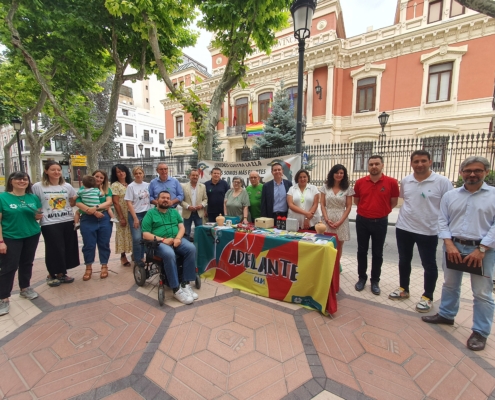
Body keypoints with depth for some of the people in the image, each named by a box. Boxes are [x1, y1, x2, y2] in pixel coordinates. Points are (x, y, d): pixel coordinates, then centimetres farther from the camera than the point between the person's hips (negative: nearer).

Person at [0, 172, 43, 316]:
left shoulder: (33, 198, 4)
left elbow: (38, 215, 14)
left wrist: (38, 216, -12)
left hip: (32, 236, 4)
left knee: (27, 263, 15)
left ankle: (25, 288, 32)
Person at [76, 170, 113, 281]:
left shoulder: (107, 189, 8)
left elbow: (109, 202, -7)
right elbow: (78, 203, -9)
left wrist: (96, 207, -23)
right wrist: (93, 212, -20)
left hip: (104, 219, 1)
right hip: (88, 220, -1)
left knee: (104, 244, 8)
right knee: (88, 245, 6)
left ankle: (104, 266, 22)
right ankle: (88, 268, 23)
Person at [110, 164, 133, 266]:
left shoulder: (130, 184, 12)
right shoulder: (115, 185, -5)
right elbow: (116, 203, -10)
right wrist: (121, 217, -14)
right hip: (123, 214, -5)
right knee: (123, 234, 2)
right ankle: (123, 257, 14)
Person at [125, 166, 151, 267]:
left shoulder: (147, 185, 5)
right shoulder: (131, 186, -6)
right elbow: (129, 203, -8)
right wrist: (135, 218, -13)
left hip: (146, 214, 4)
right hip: (135, 214, -4)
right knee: (137, 238, -8)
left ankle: (141, 257, 25)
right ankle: (137, 259, 10)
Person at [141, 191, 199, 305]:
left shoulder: (175, 212, 19)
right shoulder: (150, 213, 6)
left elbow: (182, 227, 10)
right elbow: (145, 234, -3)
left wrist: (178, 238, -12)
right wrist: (162, 239, -16)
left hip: (176, 240, 4)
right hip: (159, 243, -4)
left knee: (191, 248, -26)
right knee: (169, 254, -37)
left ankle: (185, 284, -18)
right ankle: (176, 290, -26)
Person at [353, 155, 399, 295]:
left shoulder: (391, 182, -8)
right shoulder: (360, 182, -3)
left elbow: (394, 202, 4)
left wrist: (381, 211, 7)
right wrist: (367, 209, 10)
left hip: (380, 222, -1)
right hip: (362, 221, 2)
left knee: (377, 253, 9)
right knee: (362, 251, 10)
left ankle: (375, 281, 24)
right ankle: (362, 278, 26)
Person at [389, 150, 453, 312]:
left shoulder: (442, 182, -11)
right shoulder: (405, 181, 1)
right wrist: (404, 215, 10)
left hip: (428, 231, -4)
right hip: (403, 228, 4)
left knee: (429, 265, 10)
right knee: (404, 260, 17)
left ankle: (427, 297, 29)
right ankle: (403, 289, 35)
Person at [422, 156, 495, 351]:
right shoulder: (450, 195, 5)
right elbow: (442, 221, 3)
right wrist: (449, 244, -9)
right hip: (454, 246, 3)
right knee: (449, 285, 17)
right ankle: (446, 315, 36)